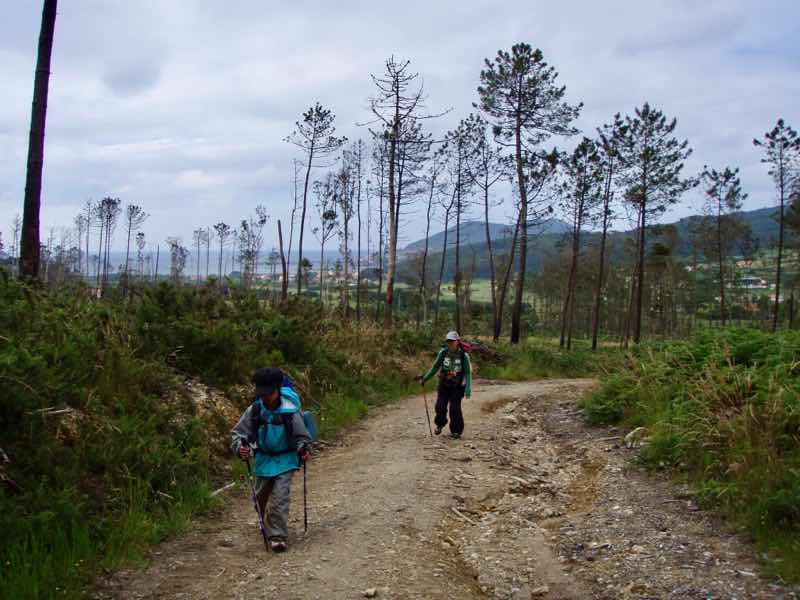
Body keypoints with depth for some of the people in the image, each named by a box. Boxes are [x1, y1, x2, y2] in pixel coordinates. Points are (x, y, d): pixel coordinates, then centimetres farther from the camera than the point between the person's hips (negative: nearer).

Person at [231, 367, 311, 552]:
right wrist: (240, 447, -24)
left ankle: (279, 536, -9)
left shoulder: (290, 411, -17)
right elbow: (237, 432, -5)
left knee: (280, 497, -16)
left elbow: (302, 435, -6)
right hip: (263, 459, 4)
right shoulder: (254, 410, -11)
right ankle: (268, 528, 44)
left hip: (285, 459, -4)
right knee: (261, 496, 17)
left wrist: (303, 450, -24)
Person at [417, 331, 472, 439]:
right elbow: (435, 367, 6)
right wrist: (425, 378, 4)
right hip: (444, 385, 2)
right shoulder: (443, 352, -6)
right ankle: (440, 425, 24)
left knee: (455, 408, -6)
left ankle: (456, 431, 16)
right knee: (440, 407, -6)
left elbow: (468, 373, -10)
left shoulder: (464, 356, -13)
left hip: (457, 386, -2)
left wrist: (468, 390, -18)